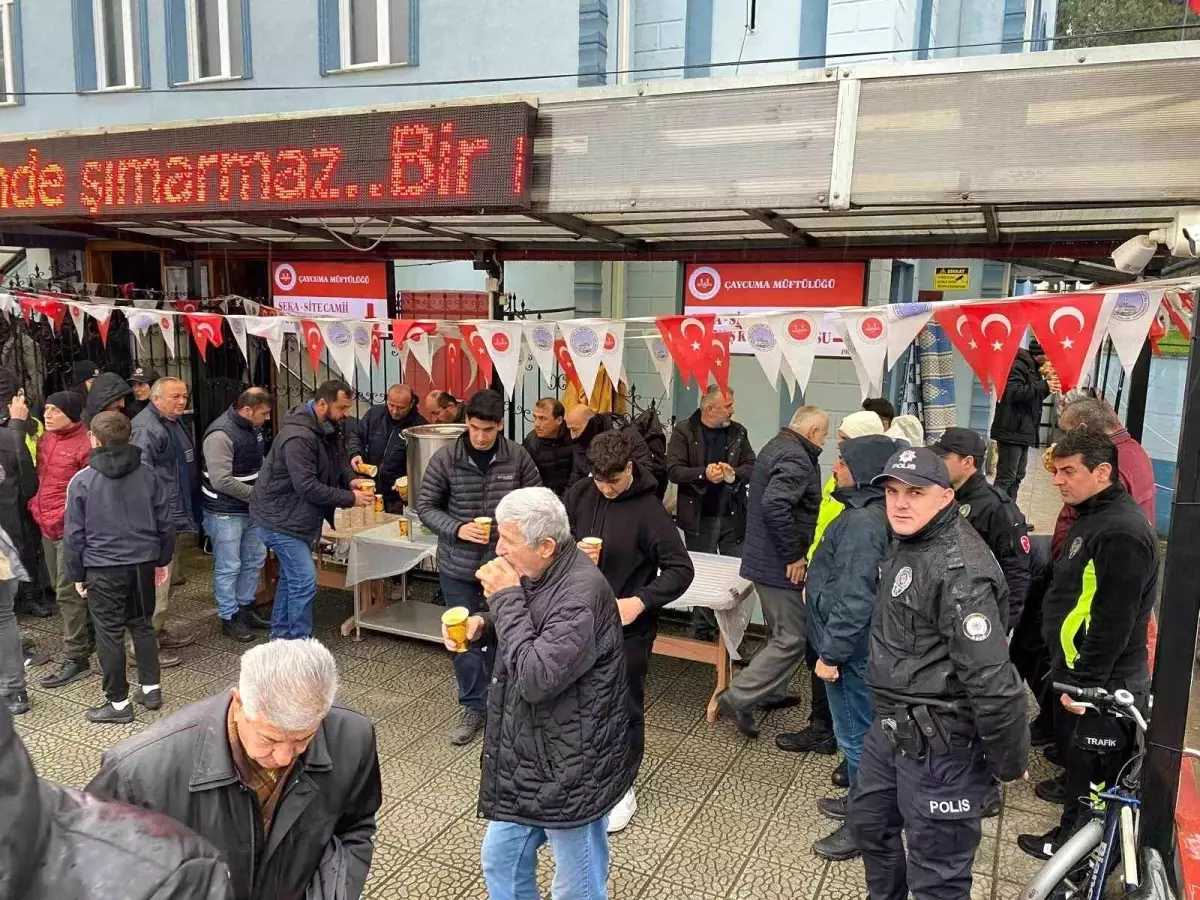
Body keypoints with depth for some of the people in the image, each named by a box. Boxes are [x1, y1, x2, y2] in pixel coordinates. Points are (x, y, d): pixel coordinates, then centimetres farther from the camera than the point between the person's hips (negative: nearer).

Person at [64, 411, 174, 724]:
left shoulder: (82, 481, -8)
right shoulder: (148, 474, 0)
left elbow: (74, 534, -4)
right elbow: (166, 522, 4)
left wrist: (77, 574, 7)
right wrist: (162, 559, 16)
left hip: (103, 570, -4)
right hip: (143, 564, 4)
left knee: (109, 634, 6)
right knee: (142, 625, 18)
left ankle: (119, 703, 14)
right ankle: (151, 689, 23)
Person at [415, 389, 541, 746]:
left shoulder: (517, 457, -7)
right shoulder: (445, 458, -9)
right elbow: (426, 506, -4)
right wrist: (457, 529, -19)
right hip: (458, 565, 0)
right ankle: (474, 707, 26)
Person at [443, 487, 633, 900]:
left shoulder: (582, 594, -29)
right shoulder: (537, 573, 0)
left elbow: (537, 679, -32)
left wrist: (506, 598, -26)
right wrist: (482, 626, -4)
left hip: (572, 768, -9)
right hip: (527, 754, 9)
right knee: (500, 862, 22)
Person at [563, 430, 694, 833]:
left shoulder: (649, 510, -18)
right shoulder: (579, 494, -5)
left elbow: (681, 569, -16)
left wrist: (640, 601, -27)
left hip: (627, 626, -5)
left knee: (624, 707, 10)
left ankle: (622, 787, 30)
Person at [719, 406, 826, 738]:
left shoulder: (776, 446, 13)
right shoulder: (797, 459, -20)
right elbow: (774, 505, -34)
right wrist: (794, 555, -23)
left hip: (764, 558, 11)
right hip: (781, 565, -11)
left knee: (780, 633, 23)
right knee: (793, 639, -4)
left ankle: (771, 692, 34)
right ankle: (738, 697, -4)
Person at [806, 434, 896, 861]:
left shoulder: (862, 524, -26)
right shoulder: (867, 512, 6)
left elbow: (855, 599, -28)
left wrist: (831, 653, -23)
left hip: (850, 650, -10)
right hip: (856, 645, 10)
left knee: (855, 735, 5)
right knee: (860, 730, 23)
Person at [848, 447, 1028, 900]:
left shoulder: (959, 570, -25)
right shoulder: (906, 545, 6)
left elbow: (992, 679, -26)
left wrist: (1010, 762, -17)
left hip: (940, 746, -10)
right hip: (891, 728, 10)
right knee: (869, 823, 27)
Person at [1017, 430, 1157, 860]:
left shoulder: (1121, 532, -25)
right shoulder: (1094, 516, 8)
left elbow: (1114, 621, -26)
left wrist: (1084, 682, -21)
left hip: (1101, 685, -9)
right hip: (1080, 670, 9)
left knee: (1089, 765, 8)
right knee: (1073, 746, 25)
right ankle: (1074, 790, 45)